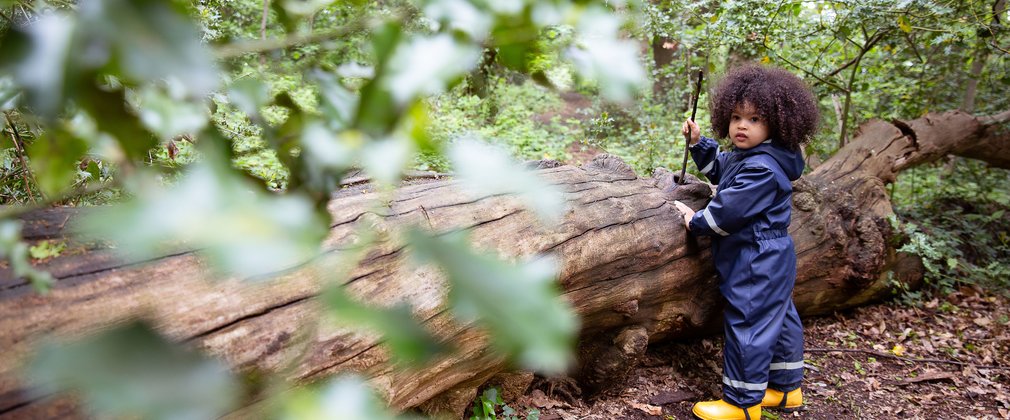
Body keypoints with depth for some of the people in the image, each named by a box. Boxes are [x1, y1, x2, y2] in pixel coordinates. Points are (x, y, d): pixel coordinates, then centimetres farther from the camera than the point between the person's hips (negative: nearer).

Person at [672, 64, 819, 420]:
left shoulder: (761, 169, -23)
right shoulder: (743, 156, 10)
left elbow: (730, 210, -25)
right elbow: (718, 169, 29)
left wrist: (696, 221, -10)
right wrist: (698, 142, 15)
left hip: (756, 261, -11)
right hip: (769, 258, 11)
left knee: (747, 325, -3)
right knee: (778, 319, 18)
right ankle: (786, 388, 33)